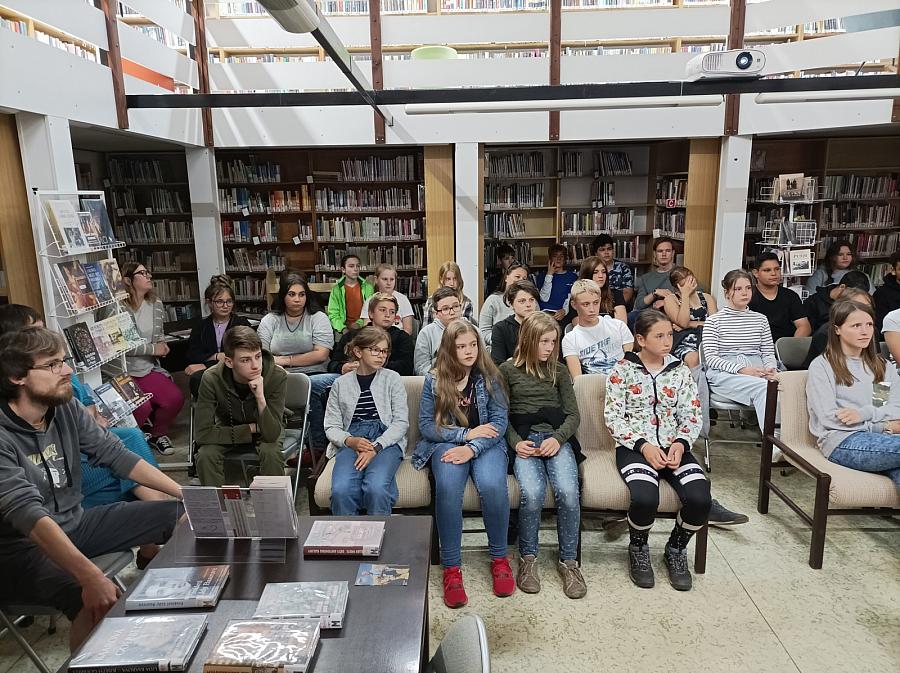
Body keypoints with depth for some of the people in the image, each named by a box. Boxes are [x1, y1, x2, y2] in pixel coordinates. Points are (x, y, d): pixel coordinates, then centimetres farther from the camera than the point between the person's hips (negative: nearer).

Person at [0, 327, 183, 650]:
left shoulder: (66, 408, -4)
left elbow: (115, 454, 1)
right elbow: (27, 512, -35)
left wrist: (187, 494, -5)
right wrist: (90, 575, -46)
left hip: (76, 522, 7)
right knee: (101, 604, -36)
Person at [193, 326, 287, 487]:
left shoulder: (277, 376, -30)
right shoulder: (212, 378, -27)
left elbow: (272, 434, -31)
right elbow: (202, 433, -25)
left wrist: (261, 398, -46)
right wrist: (252, 428, -24)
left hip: (264, 432, -1)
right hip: (228, 431, 1)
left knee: (271, 453, -31)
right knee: (205, 455, -27)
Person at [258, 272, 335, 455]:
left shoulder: (318, 318, 7)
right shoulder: (270, 320, 14)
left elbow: (321, 355, -5)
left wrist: (285, 360, -5)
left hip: (314, 376, -1)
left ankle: (318, 448, -21)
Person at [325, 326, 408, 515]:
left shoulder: (392, 379, 9)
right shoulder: (341, 383, 14)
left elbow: (401, 422, 1)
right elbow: (331, 427, 11)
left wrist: (375, 447, -13)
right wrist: (350, 441, -11)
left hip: (385, 441, -1)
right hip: (351, 443, 1)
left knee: (375, 487, -33)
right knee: (341, 490, -30)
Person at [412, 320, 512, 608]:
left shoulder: (489, 376, 0)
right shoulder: (434, 380, 0)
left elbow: (499, 421, -5)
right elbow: (426, 426, -2)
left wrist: (473, 448, -21)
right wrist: (466, 433, -13)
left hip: (485, 444, 0)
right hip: (446, 444, 0)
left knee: (492, 485, -32)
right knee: (448, 487, -34)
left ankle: (499, 557, -10)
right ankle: (451, 567, -21)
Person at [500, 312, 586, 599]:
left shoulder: (559, 371, 17)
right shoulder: (507, 370, 11)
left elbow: (573, 415, 12)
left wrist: (557, 438, -8)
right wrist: (516, 442, -10)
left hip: (556, 438, 2)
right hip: (523, 440, -2)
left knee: (568, 491, -27)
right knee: (532, 492, -31)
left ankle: (568, 560, -7)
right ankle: (528, 558, -7)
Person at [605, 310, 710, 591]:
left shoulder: (680, 371, 11)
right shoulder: (622, 370, 1)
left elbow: (693, 417, 8)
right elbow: (613, 417, -5)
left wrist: (680, 444, -11)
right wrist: (643, 445, -16)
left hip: (674, 447, 3)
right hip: (634, 447, -3)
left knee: (700, 499, -24)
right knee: (645, 498, -32)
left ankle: (676, 549, 9)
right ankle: (638, 549, 4)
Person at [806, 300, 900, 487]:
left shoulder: (883, 366, 26)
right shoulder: (821, 366, 8)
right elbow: (829, 417, -3)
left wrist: (864, 413, -9)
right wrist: (883, 427, -3)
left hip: (884, 438, 4)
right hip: (842, 441, -4)